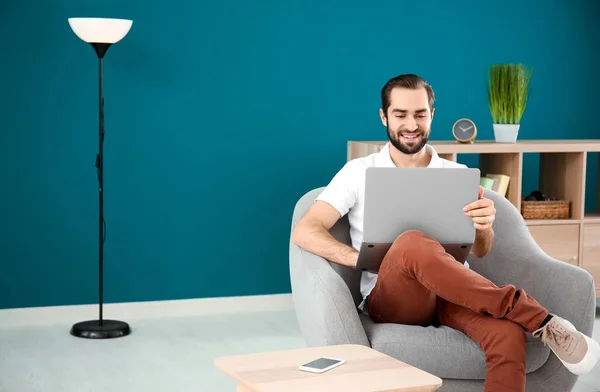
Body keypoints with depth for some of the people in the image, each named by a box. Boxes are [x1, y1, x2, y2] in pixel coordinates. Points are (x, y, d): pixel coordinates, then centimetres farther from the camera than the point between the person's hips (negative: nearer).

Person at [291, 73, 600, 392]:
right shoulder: (358, 172, 9)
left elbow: (479, 251, 7)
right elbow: (304, 232, -2)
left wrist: (484, 228, -19)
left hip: (453, 294, 2)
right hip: (392, 298, -2)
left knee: (507, 332, -35)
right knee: (412, 243, -38)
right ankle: (539, 319, -33)